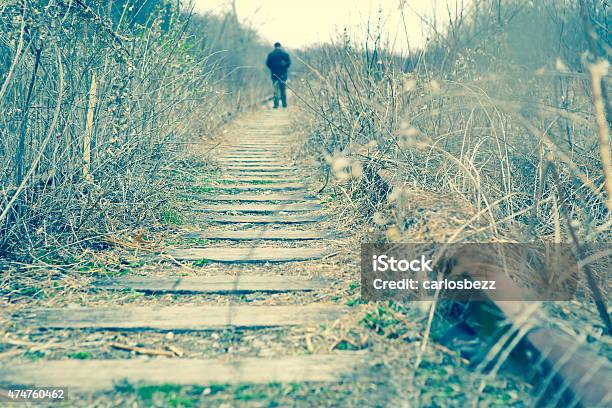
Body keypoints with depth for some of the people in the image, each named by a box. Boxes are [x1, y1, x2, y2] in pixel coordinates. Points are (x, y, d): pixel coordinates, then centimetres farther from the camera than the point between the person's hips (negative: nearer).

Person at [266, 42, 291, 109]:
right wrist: (284, 68, 11)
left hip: (274, 74, 0)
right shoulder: (285, 54, -1)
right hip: (283, 74, 0)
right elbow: (289, 63, -4)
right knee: (283, 89, 10)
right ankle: (284, 104, 12)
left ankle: (276, 105, -7)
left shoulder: (270, 54, -1)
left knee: (276, 89, 2)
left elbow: (267, 63, -1)